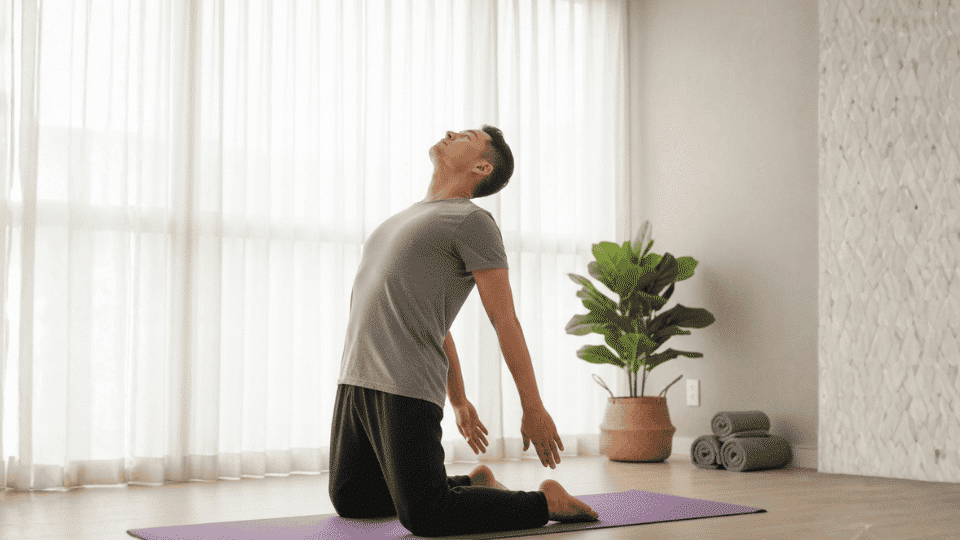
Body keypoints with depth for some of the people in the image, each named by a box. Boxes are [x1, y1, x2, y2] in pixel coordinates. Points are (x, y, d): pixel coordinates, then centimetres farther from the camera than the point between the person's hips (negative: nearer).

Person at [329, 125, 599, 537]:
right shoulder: (410, 220, 24)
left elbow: (505, 321, -7)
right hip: (356, 380, 9)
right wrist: (459, 402, 29)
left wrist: (533, 409, -8)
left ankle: (546, 502, 5)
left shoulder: (472, 221, -4)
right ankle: (473, 484, 29)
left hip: (406, 390, -9)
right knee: (351, 501, 16)